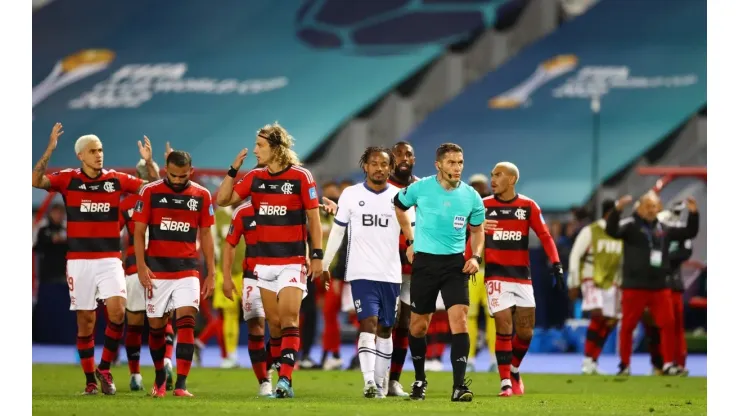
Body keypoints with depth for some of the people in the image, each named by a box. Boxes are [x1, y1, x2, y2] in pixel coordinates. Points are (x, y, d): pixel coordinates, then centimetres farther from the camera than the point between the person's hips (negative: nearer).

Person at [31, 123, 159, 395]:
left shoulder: (116, 180, 4)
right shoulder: (68, 179, -1)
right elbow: (36, 181, -15)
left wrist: (149, 162, -8)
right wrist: (49, 151, -25)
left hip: (110, 259, 1)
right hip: (79, 260, -1)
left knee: (117, 311, -17)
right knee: (85, 321, 2)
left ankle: (105, 368, 2)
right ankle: (90, 380, 13)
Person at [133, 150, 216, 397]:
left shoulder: (201, 196, 4)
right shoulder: (150, 192, -1)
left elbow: (205, 235, 10)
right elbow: (139, 231, 0)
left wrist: (211, 273, 8)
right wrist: (141, 266, -9)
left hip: (188, 270, 0)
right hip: (157, 270, 0)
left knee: (186, 321, -15)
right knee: (156, 326, 5)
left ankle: (181, 384, -17)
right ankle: (160, 376, 28)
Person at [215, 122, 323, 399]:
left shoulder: (300, 177, -7)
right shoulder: (255, 178, 6)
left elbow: (314, 218, -5)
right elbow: (222, 200, 7)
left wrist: (317, 255, -9)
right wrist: (233, 169, -3)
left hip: (293, 261, -5)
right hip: (264, 262, 5)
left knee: (289, 319, -14)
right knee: (274, 323, 6)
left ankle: (286, 379, -18)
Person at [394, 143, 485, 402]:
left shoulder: (471, 196, -2)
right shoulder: (420, 188, -7)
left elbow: (477, 230, 13)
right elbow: (399, 206, 14)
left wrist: (476, 257, -3)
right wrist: (411, 241, 10)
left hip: (455, 264, 0)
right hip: (424, 262, 0)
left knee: (459, 320, -16)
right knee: (418, 326, 7)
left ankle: (459, 385, -16)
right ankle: (419, 380, 29)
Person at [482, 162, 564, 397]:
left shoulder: (528, 206, 2)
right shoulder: (483, 206, 1)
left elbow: (545, 237, 0)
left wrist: (556, 265, -11)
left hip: (522, 276, 2)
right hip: (496, 276, -2)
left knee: (525, 332, 4)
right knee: (504, 328, -12)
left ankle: (514, 370, 30)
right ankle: (505, 382, -4)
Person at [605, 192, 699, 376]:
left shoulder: (664, 229, 12)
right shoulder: (630, 225, -4)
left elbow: (689, 233, 19)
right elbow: (612, 231, -22)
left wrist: (693, 214, 5)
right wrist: (617, 209, -36)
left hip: (660, 286, 4)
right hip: (635, 286, -4)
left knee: (668, 323, -1)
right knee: (628, 325, 1)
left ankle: (668, 364, 5)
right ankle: (624, 364, 10)